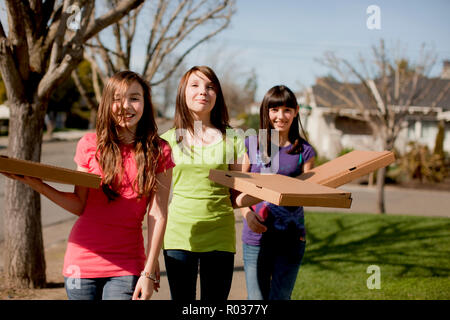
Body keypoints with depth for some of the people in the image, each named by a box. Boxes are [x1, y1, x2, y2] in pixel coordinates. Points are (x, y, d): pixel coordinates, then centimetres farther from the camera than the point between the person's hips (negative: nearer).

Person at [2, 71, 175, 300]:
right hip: (83, 260, 1)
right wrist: (36, 184, -7)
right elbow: (80, 205, 4)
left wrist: (149, 272, -8)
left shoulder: (159, 152, -1)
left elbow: (158, 214, -4)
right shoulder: (90, 145, 2)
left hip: (126, 266, -1)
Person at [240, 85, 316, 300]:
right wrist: (247, 213, -14)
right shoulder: (251, 144, 4)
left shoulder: (304, 151, 3)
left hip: (290, 237, 0)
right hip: (255, 236, 1)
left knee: (280, 297, 2)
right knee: (256, 298, 4)